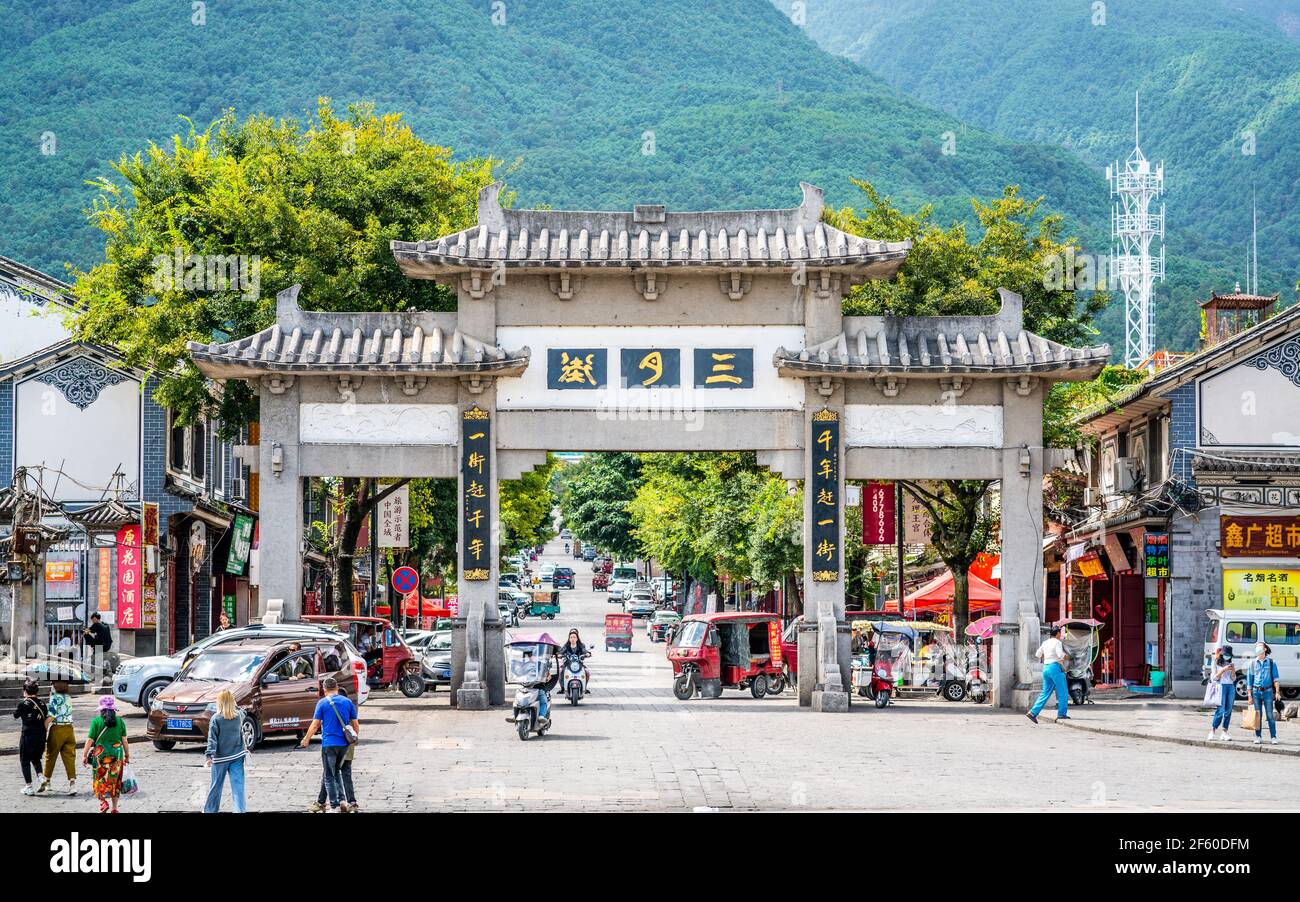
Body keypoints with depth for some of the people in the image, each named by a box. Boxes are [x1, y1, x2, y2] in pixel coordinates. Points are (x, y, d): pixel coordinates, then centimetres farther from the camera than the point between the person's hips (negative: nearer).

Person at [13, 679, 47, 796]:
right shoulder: (42, 704, 2)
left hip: (28, 735, -5)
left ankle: (29, 787, 8)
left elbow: (15, 715, 7)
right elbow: (46, 719, 5)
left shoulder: (23, 704, -10)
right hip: (41, 735, 5)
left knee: (25, 761, 9)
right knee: (36, 758, 23)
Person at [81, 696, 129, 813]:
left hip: (100, 753, -3)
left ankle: (103, 801, -13)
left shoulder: (96, 721, -6)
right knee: (114, 780, 12)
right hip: (117, 753, 3)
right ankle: (114, 807, 16)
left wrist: (84, 755, 1)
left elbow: (90, 740, -6)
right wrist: (127, 755, 12)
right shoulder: (120, 721, 1)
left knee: (100, 779, 7)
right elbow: (124, 740, 2)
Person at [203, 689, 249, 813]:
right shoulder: (239, 715, -2)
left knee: (216, 786, 11)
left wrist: (209, 756, -20)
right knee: (238, 785, -2)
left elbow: (212, 739, -17)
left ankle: (210, 810, 25)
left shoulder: (216, 719, -13)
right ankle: (240, 810, -10)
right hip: (237, 756, 2)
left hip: (221, 757, -2)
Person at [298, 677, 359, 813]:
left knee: (329, 776, 4)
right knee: (337, 771, 22)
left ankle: (335, 806, 1)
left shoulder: (322, 703, -4)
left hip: (329, 744, -4)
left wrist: (306, 740, 7)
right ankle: (342, 800, 9)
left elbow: (315, 725, -5)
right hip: (344, 743, 4)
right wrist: (355, 737, 25)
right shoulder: (347, 701, 5)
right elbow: (355, 724, 8)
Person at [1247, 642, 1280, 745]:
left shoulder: (1271, 662, 5)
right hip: (1256, 692, 1)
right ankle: (1258, 737, 9)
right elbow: (1249, 680, 9)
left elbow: (1275, 678, 4)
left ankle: (1273, 737, -1)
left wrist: (1277, 692, -7)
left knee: (1270, 715, -4)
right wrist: (1250, 696, 4)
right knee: (1258, 715, 3)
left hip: (1267, 691, -1)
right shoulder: (1253, 663, 8)